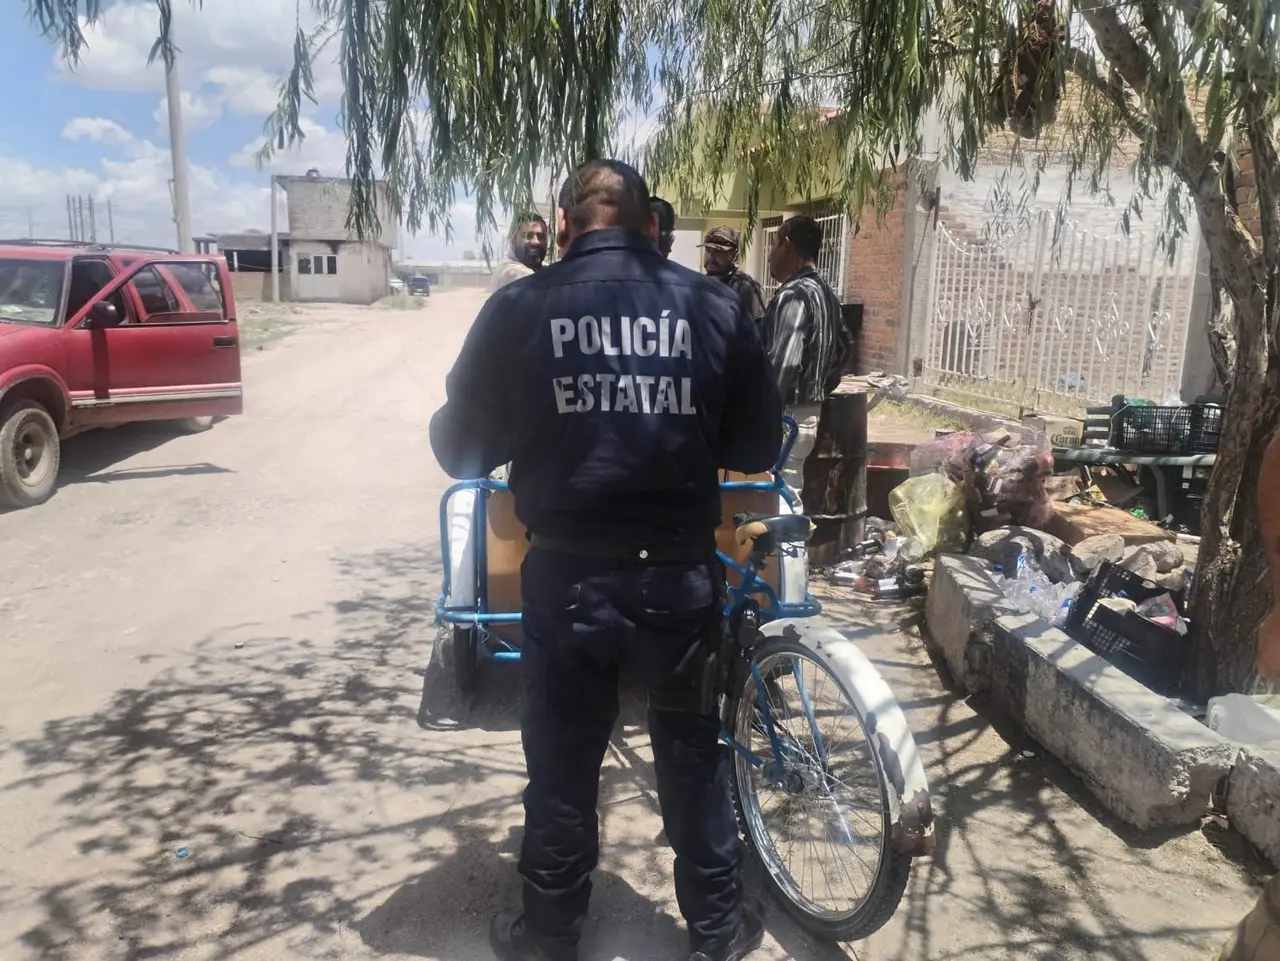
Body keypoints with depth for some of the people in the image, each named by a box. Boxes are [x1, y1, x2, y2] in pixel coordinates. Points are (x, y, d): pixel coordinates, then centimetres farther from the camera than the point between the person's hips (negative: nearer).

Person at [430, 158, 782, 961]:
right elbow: (760, 447, 4)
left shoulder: (519, 308, -5)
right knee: (694, 753, 20)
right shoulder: (715, 305, -2)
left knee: (563, 762, 17)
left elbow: (460, 449, 3)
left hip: (567, 576, -1)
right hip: (679, 573, 1)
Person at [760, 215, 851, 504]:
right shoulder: (824, 292, 13)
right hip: (810, 411, 10)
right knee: (792, 493, 16)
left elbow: (784, 363, -24)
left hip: (788, 416, -9)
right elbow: (844, 346, 23)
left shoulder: (794, 295, -16)